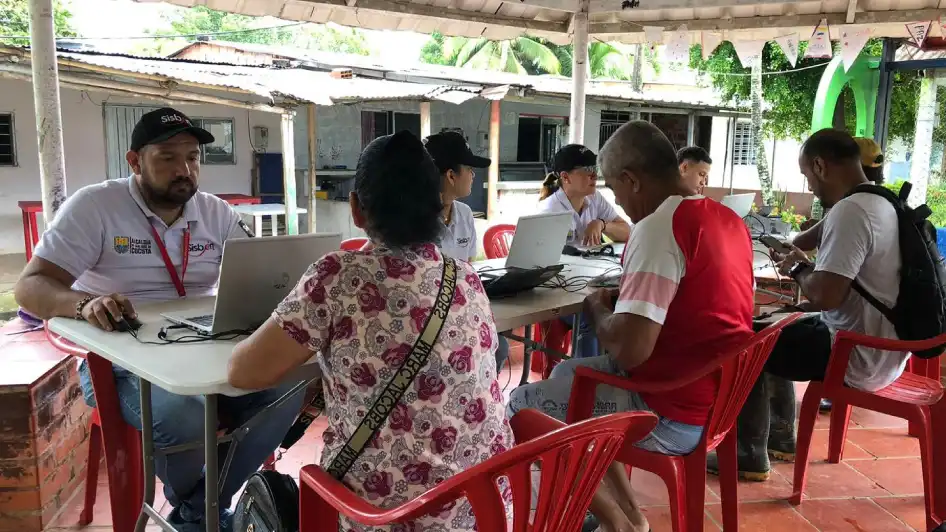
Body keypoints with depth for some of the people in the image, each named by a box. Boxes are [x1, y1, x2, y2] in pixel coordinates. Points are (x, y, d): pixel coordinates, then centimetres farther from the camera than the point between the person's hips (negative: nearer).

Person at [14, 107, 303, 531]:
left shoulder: (217, 213, 7)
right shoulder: (94, 206, -5)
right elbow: (30, 287, -10)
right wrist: (85, 303, -34)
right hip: (121, 364, -4)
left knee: (288, 385, -22)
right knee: (185, 417, -35)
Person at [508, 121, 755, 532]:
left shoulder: (658, 226, -23)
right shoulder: (728, 219, 5)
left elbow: (628, 351, -28)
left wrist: (597, 308, -8)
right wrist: (629, 300, 12)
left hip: (673, 414, -9)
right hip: (716, 399, 10)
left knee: (521, 407, 4)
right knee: (568, 373, 24)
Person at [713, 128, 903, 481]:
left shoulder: (849, 210, -24)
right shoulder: (882, 203, 8)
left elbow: (825, 296, -28)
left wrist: (798, 269, -9)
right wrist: (809, 267, 11)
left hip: (861, 358, -10)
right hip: (883, 349, 10)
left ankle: (751, 456, 12)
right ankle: (782, 435, 31)